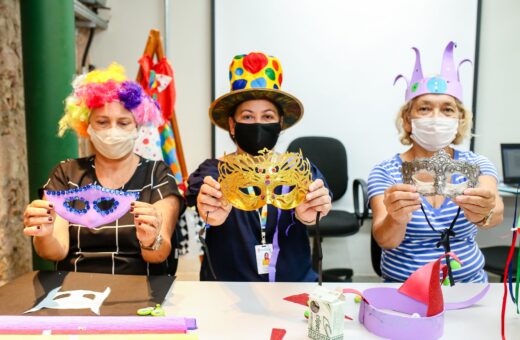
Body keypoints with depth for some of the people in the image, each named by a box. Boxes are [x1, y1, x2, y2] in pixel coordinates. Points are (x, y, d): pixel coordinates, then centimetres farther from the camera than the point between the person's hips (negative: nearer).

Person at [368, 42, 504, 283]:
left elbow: (497, 213, -18)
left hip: (468, 282, 3)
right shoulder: (384, 172, -5)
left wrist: (484, 214, -40)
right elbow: (384, 240, -18)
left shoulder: (476, 165, 1)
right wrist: (396, 220, -39)